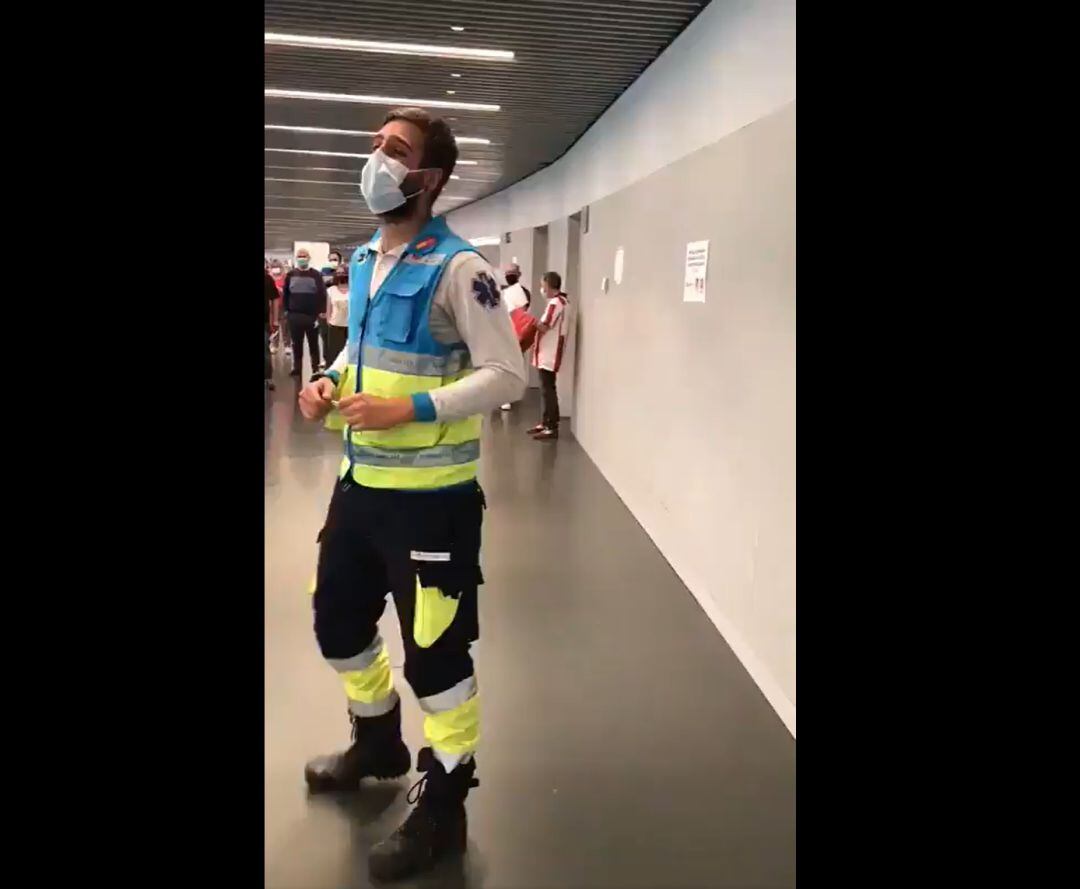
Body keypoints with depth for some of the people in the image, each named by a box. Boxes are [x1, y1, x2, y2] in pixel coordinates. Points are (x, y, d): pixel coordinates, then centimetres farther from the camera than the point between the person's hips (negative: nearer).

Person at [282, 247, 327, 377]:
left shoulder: (316, 275, -2)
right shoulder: (290, 275, 6)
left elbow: (322, 294, -5)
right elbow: (285, 294, 10)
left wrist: (321, 312, -12)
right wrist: (287, 309, 3)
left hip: (312, 316, -2)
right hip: (294, 316, 3)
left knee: (313, 343, 7)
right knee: (296, 344, 11)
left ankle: (315, 368, 13)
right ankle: (296, 367, 20)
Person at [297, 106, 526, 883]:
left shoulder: (457, 267, -15)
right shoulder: (364, 260, 10)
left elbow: (508, 374, -18)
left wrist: (412, 409, -25)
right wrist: (331, 381, 3)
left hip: (430, 496, -8)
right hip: (361, 483, 9)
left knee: (435, 653, 2)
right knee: (338, 622, 22)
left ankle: (442, 808, 23)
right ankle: (378, 744, 48)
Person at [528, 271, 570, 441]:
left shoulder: (555, 303, -17)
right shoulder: (561, 301, 15)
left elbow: (544, 327, -22)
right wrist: (538, 343, 16)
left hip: (549, 354, -10)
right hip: (549, 353, 10)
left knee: (548, 390, -8)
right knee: (547, 389, 15)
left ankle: (552, 428, -8)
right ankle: (546, 423, 21)